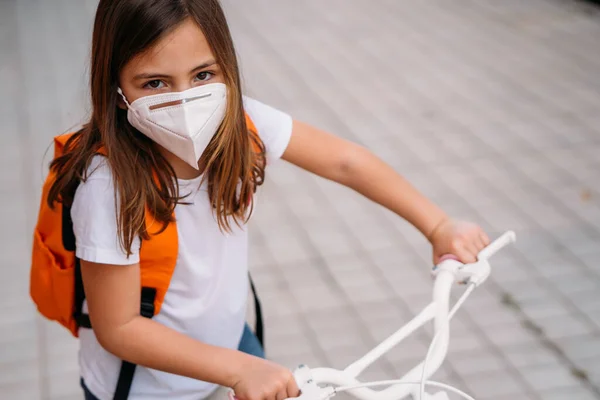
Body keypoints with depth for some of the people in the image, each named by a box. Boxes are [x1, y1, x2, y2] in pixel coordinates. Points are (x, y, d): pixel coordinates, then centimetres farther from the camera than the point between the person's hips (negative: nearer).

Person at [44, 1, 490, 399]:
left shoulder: (239, 124, -19)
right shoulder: (110, 185, -31)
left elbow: (346, 161, -8)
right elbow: (118, 328, -25)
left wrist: (439, 227, -15)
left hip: (226, 335, 5)